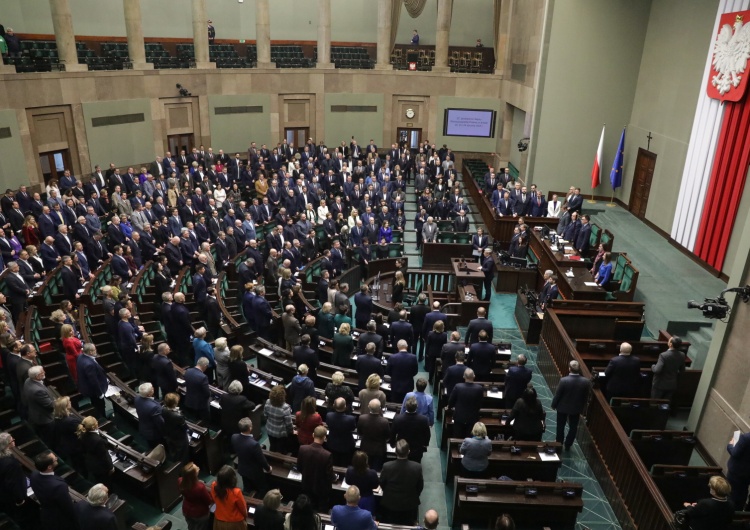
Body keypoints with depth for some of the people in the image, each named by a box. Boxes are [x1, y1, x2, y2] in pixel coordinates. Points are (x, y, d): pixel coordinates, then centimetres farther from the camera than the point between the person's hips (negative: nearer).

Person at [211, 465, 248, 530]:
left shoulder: (214, 486, -23)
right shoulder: (236, 492, -35)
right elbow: (243, 509, -16)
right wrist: (245, 517, 5)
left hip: (219, 521, 4)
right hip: (235, 523, -4)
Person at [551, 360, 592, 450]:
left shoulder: (564, 380, -28)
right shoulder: (586, 382, -19)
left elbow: (557, 395, -16)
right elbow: (586, 397, -6)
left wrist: (554, 405, 1)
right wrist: (582, 408, 11)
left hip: (563, 407, -2)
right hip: (576, 408, 2)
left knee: (561, 427, 19)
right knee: (573, 427, 21)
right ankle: (567, 445, 33)